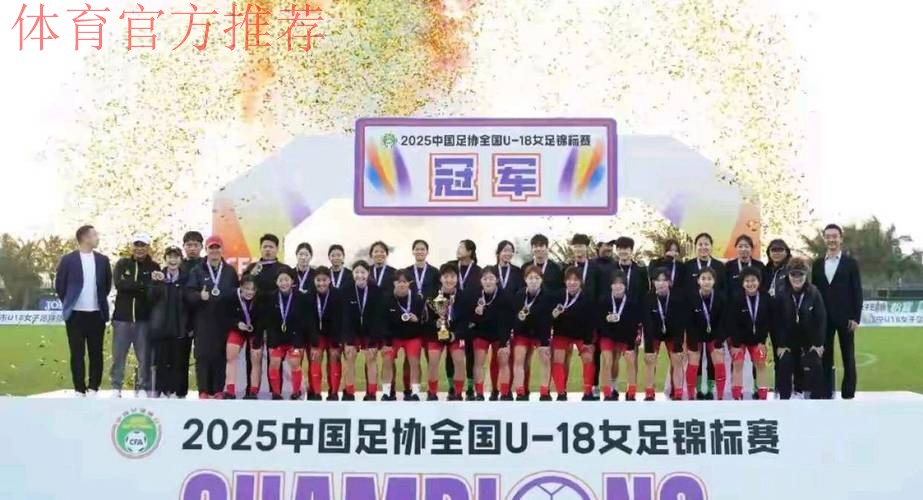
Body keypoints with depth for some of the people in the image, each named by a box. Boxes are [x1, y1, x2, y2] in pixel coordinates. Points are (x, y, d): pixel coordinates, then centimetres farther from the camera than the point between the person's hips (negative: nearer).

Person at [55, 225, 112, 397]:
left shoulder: (102, 260, 6)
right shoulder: (68, 260, -4)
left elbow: (108, 284, 16)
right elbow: (59, 285, 3)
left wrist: (100, 301, 12)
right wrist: (69, 303, 6)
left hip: (97, 314, 3)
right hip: (76, 314, -2)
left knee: (96, 353, 4)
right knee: (77, 354, 1)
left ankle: (93, 388, 12)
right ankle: (80, 390, 6)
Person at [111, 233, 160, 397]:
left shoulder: (154, 267, 4)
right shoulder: (122, 264, 7)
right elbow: (119, 284, -11)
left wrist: (131, 287, -16)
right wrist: (143, 285, -15)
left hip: (144, 319, -1)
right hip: (122, 317, 1)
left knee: (144, 356, 2)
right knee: (118, 354, 5)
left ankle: (143, 388, 12)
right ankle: (116, 387, 16)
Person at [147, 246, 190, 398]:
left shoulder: (186, 278, 7)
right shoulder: (157, 276, 9)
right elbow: (151, 298, -2)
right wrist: (155, 283, -18)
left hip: (181, 327, -1)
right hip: (161, 327, 1)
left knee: (179, 362, -3)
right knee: (161, 361, -1)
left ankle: (177, 392, 3)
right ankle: (160, 391, 6)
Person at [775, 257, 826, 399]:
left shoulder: (814, 293, -13)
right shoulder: (782, 295, -11)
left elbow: (821, 319, -11)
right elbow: (778, 321, -8)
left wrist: (819, 343, -14)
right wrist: (780, 344, -11)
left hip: (810, 341, -1)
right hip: (788, 342, 1)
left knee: (814, 368, -11)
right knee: (785, 367, -6)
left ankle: (815, 397, 0)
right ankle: (784, 397, 5)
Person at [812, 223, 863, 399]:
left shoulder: (851, 263, 1)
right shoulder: (817, 264, 10)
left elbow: (857, 292, -2)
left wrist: (855, 318, -9)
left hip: (845, 318, -3)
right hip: (823, 318, 3)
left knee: (848, 358, 2)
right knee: (825, 357, 4)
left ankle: (848, 394, 6)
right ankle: (826, 393, 9)